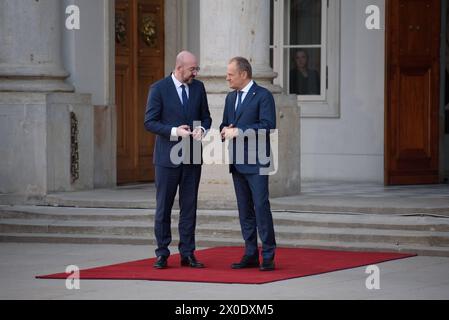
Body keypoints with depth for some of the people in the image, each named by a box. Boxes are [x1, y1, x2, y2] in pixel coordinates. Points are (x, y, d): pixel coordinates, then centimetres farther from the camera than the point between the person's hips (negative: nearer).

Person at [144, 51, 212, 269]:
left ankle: (187, 253, 12)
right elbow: (150, 122, -8)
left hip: (192, 157, 4)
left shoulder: (198, 88, 7)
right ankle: (162, 254, 9)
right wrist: (174, 132, -20)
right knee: (163, 207, 2)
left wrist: (202, 129, -7)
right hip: (168, 156, -4)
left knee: (189, 206, 7)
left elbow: (206, 116, 15)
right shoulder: (159, 89, -7)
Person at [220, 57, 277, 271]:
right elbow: (225, 125, 24)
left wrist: (239, 131, -18)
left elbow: (267, 125, -17)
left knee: (261, 207, -11)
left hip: (256, 163, -8)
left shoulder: (263, 96, -7)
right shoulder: (231, 98, 18)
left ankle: (268, 256, -8)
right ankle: (250, 255, 13)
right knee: (245, 210, 9)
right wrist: (225, 131, 0)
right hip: (237, 163, 8)